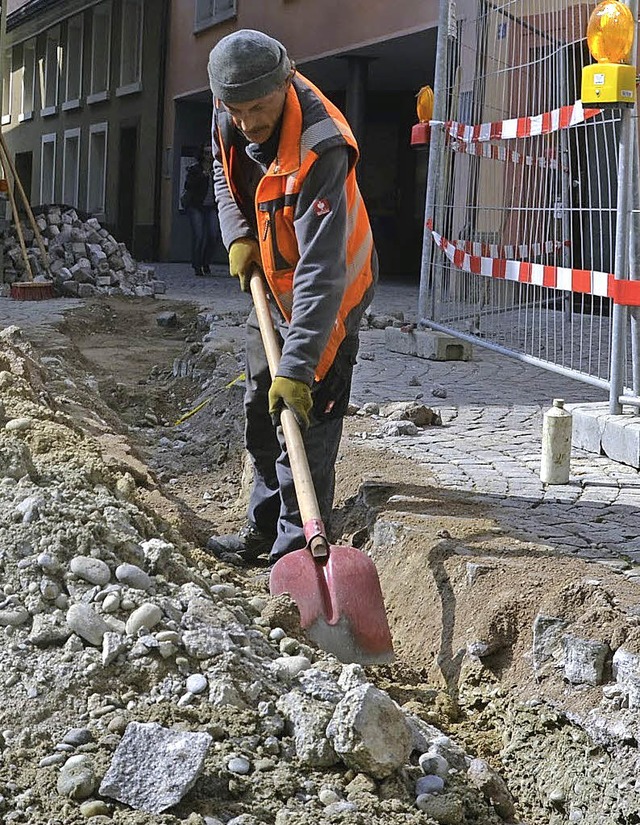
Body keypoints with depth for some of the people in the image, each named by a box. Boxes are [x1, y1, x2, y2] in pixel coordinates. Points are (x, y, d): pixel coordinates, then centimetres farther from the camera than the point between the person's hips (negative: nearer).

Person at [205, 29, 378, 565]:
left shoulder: (320, 150, -37)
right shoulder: (231, 118, -13)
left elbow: (321, 272, -41)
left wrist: (297, 367, -45)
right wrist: (238, 236, -5)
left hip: (327, 294, -8)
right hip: (271, 285, 8)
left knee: (304, 417, -9)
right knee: (261, 415, 16)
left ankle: (296, 550, 0)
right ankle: (264, 530, 30)